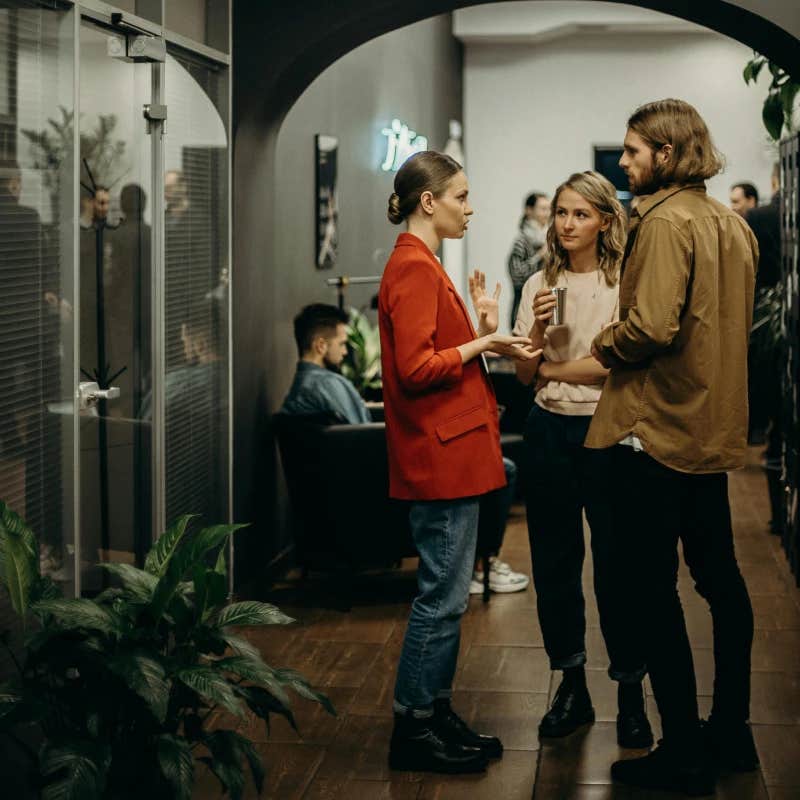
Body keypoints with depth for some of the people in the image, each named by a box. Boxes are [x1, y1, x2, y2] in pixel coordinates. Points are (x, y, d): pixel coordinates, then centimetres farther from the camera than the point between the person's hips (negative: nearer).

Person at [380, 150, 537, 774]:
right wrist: (483, 344, -16)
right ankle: (414, 728, 4)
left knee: (448, 594, 14)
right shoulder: (414, 267, -14)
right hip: (440, 457, -11)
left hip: (450, 454, 11)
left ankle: (436, 714, 22)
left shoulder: (423, 265, 18)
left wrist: (483, 332, 9)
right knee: (442, 597, -5)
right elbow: (416, 369, -22)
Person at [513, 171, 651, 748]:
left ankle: (631, 693, 10)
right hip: (550, 430, 5)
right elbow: (524, 374, 7)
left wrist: (553, 367, -5)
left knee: (616, 562, -2)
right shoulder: (540, 285, 8)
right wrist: (538, 328, -10)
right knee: (554, 560, 9)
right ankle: (572, 686, 22)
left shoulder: (624, 283, -5)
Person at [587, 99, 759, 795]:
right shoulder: (734, 225, 10)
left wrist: (602, 346, -6)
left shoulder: (665, 222, -16)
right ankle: (732, 733, 26)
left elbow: (650, 327, -24)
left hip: (652, 431, -9)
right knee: (720, 579, 16)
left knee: (654, 590, -2)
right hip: (715, 430, 9)